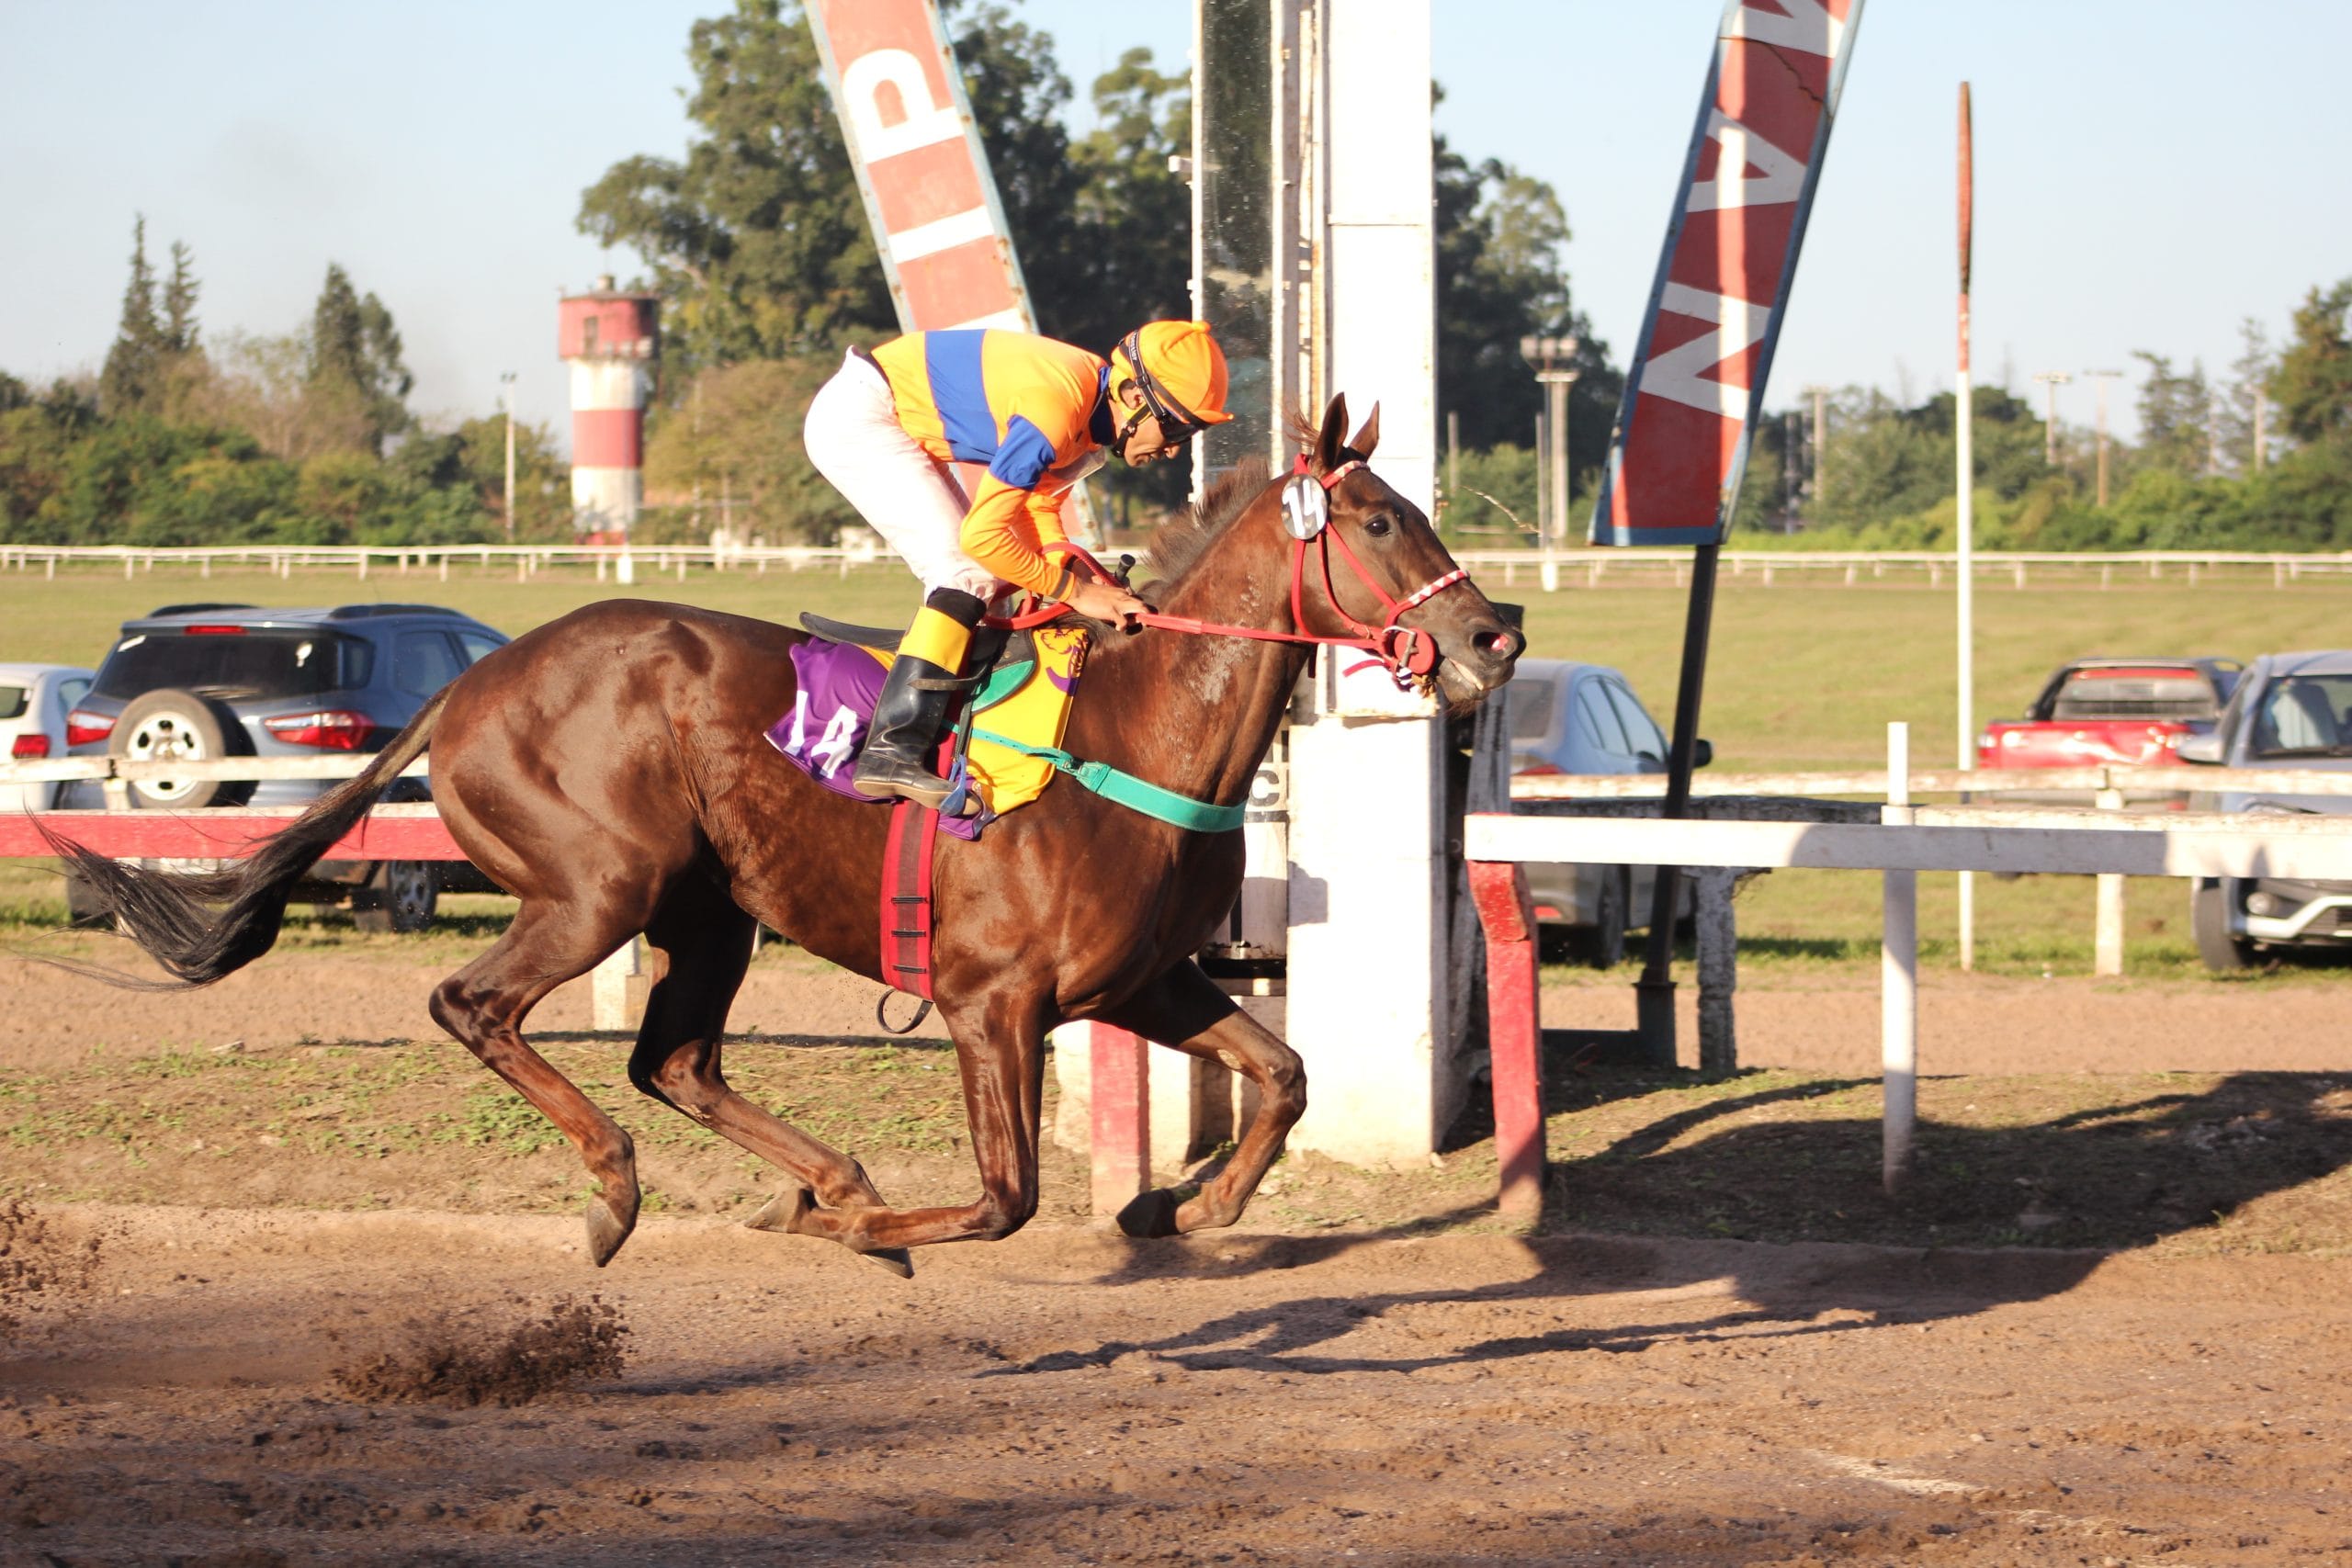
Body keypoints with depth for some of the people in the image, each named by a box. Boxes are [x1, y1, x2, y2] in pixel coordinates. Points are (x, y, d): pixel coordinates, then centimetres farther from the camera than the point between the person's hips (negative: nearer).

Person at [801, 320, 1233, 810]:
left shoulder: (1094, 415, 1)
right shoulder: (1057, 409, -29)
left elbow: (1036, 508, 9)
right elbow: (983, 535, -28)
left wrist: (1069, 569, -9)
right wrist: (1073, 589, -20)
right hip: (855, 416, -10)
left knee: (978, 577, 9)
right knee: (966, 571, -18)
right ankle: (892, 751, -25)